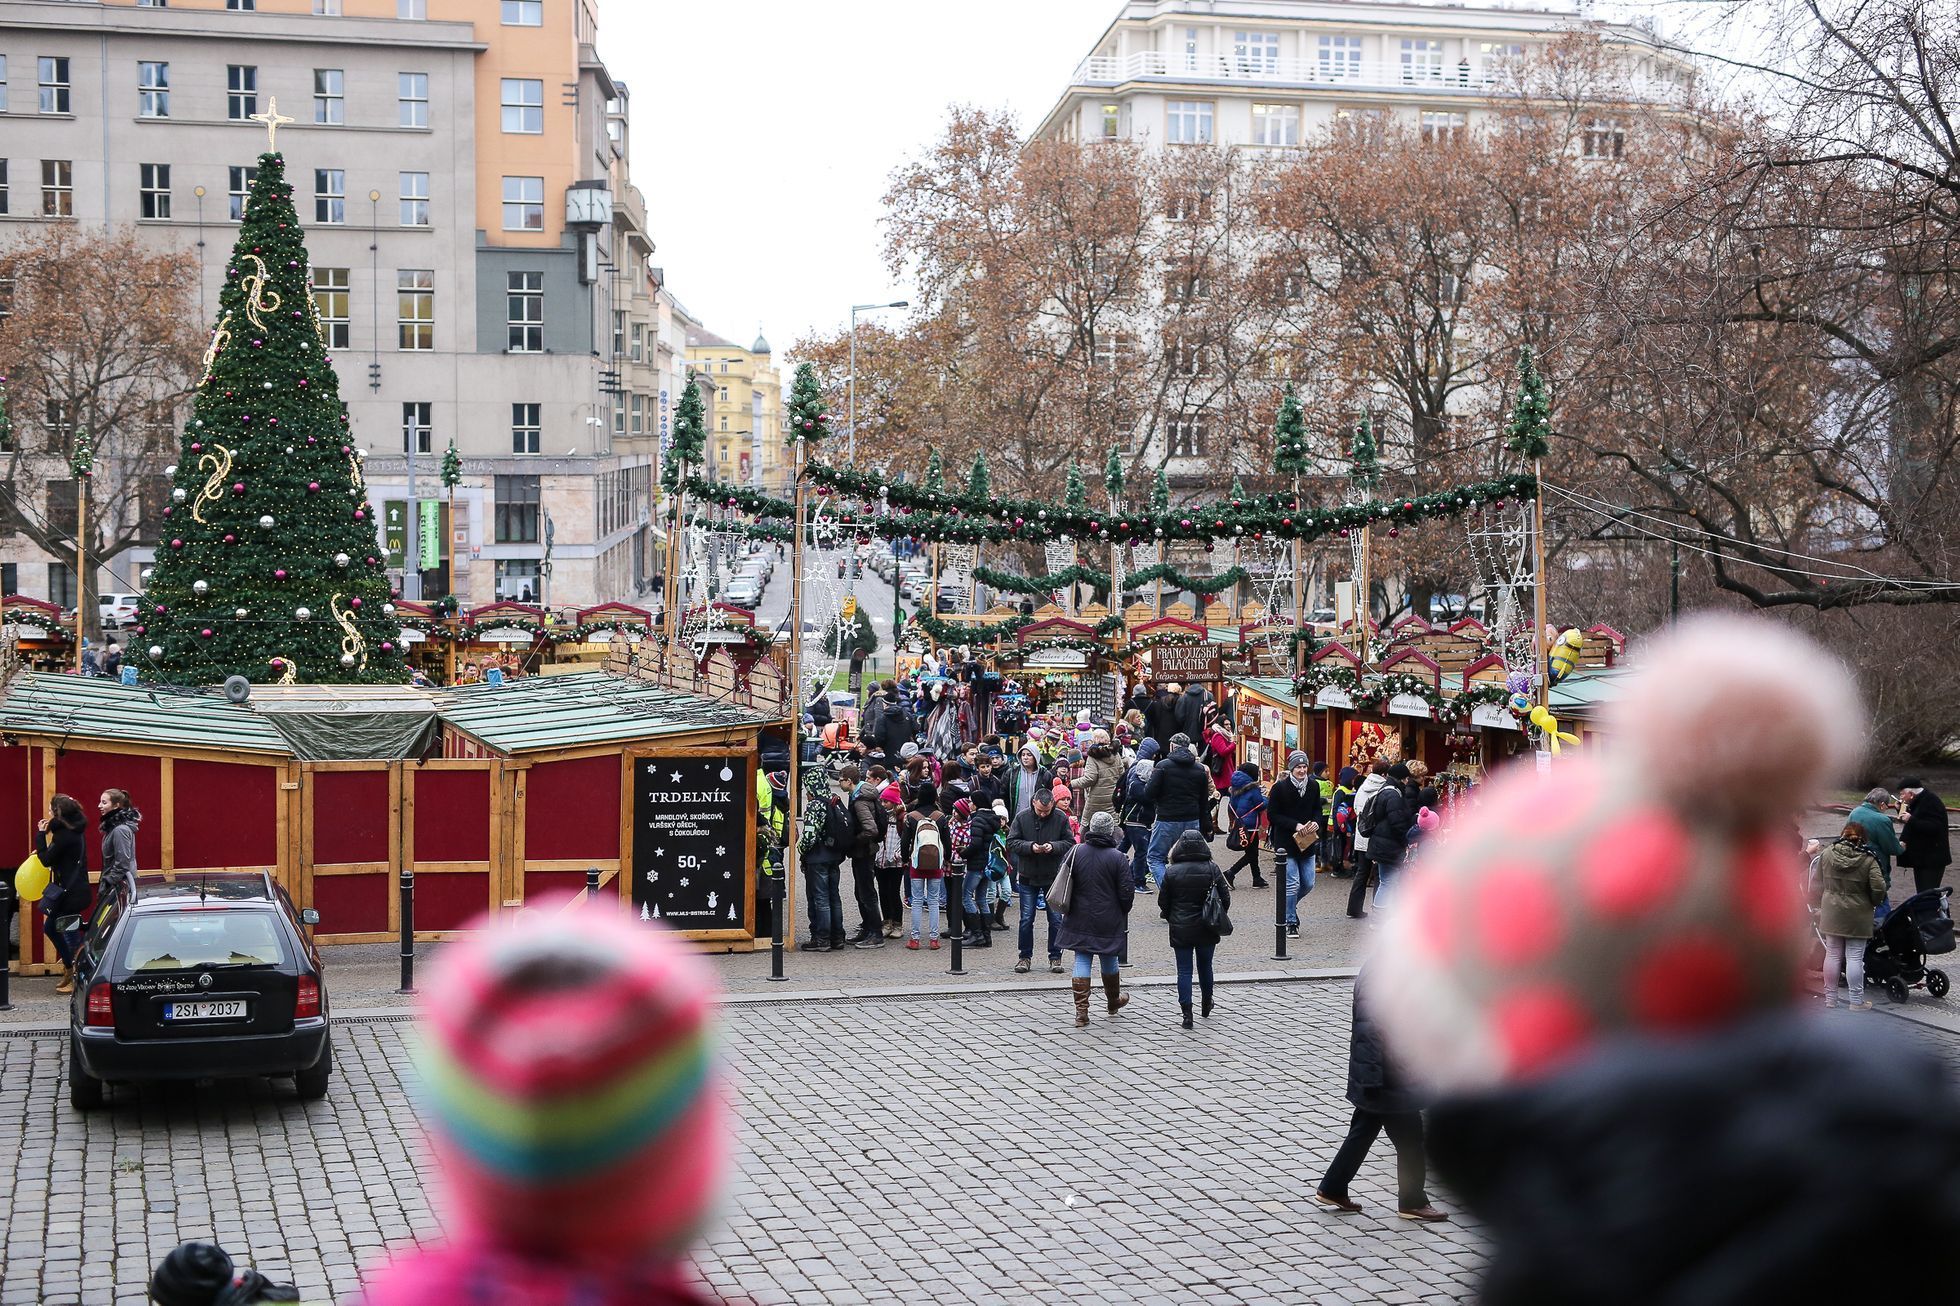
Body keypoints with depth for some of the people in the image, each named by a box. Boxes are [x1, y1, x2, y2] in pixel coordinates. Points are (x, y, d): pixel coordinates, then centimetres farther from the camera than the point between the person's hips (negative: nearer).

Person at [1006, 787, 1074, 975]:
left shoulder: (1061, 819, -5)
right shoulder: (1022, 818, -5)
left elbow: (1069, 843, -1)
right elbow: (1011, 843, -5)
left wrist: (1053, 846, -19)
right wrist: (1030, 846, -20)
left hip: (1053, 877, 0)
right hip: (1028, 877, 0)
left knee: (1056, 920, 4)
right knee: (1026, 919, 4)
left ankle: (1055, 957, 15)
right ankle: (1025, 957, 14)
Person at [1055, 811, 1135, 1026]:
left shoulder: (1076, 852, -4)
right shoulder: (1118, 858, -12)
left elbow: (1065, 886, 4)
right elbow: (1126, 893, -9)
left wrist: (1068, 911, 16)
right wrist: (1123, 913, 9)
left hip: (1079, 920, 2)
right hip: (1108, 922, -2)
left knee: (1082, 960, 5)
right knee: (1109, 960, 16)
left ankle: (1081, 1011, -1)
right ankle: (1113, 1001, 36)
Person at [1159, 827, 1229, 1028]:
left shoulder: (1171, 871, -10)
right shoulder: (1212, 868, -6)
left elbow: (1163, 902, -3)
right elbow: (1225, 897, -3)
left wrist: (1171, 918, 16)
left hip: (1180, 929, -2)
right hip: (1206, 929, 2)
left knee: (1184, 970, 3)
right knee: (1205, 966, 20)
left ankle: (1187, 1014, -5)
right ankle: (1206, 1007, 35)